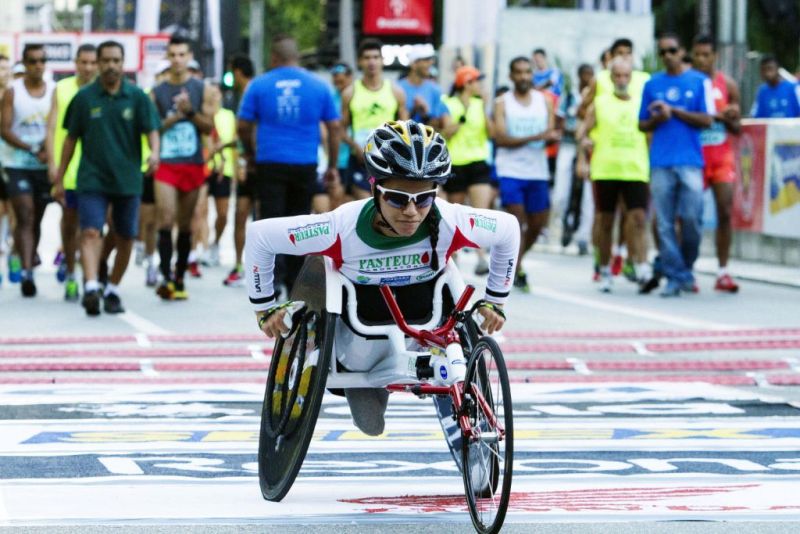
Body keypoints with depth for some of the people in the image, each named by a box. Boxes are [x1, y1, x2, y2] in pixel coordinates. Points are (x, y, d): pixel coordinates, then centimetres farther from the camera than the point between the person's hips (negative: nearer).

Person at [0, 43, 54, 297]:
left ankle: (28, 271, 22)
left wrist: (48, 151, -16)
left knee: (36, 220, 10)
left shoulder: (55, 91, 5)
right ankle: (26, 272, -20)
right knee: (25, 218, -13)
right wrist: (33, 149, -18)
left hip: (45, 166, 3)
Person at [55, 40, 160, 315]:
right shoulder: (84, 97, 3)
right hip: (91, 179, -1)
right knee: (91, 232, -18)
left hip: (127, 179, 1)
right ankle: (91, 288, -29)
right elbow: (71, 138, 9)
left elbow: (151, 130, -1)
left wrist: (154, 152, -24)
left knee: (125, 239, 8)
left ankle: (112, 290, 23)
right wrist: (60, 178, 8)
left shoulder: (137, 96, 3)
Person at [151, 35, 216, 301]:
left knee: (185, 224, 7)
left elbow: (209, 127, 2)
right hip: (166, 164, -1)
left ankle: (179, 277, 14)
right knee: (166, 221, -15)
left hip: (193, 165, 1)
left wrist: (190, 112, -13)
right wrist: (175, 117, -10)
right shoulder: (157, 92, 6)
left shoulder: (202, 90, 6)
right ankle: (166, 276, -16)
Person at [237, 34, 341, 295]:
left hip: (270, 164, -2)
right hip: (305, 165, 2)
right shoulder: (319, 86, 3)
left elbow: (243, 128, 3)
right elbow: (334, 128, 4)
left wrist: (252, 154, 20)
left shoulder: (259, 85, 0)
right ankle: (295, 282, 17)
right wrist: (332, 166, 11)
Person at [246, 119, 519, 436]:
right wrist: (265, 307, -12)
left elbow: (508, 229, -10)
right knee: (369, 424, 10)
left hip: (427, 323, 1)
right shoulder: (343, 228, -36)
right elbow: (260, 235, -23)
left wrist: (495, 301, -1)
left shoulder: (450, 223, -32)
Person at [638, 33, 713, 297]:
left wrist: (673, 110, -8)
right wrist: (657, 119, -6)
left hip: (690, 161, -2)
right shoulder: (652, 85, 13)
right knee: (665, 224, -3)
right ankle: (675, 277, 1)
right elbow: (642, 125, 16)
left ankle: (686, 267, 14)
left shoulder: (700, 82, 6)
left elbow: (706, 120, -1)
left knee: (691, 218, -7)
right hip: (660, 163, 2)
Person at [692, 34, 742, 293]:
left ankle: (723, 272, -2)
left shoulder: (727, 84, 5)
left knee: (725, 212, -6)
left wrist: (725, 118, -12)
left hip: (722, 156, 1)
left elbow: (737, 127, 9)